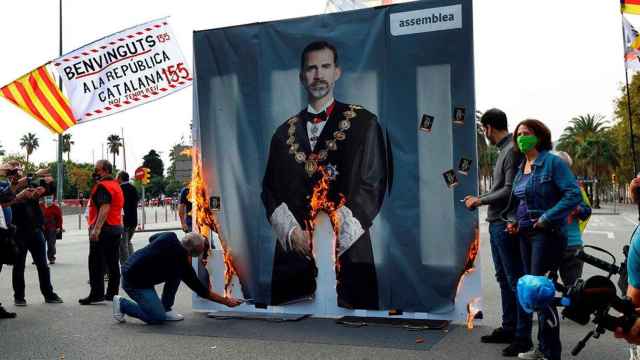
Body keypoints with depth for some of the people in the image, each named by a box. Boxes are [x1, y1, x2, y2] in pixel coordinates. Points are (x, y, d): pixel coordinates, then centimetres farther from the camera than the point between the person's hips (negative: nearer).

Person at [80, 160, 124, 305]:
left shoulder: (103, 186, -12)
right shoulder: (116, 185, 18)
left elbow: (105, 208, -24)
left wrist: (96, 228, -29)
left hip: (103, 229, -9)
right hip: (116, 228, 9)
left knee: (96, 263, -5)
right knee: (113, 262, 10)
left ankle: (96, 294, -5)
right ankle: (112, 293, 13)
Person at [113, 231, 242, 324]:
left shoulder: (170, 237, -5)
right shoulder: (182, 262, -21)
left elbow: (152, 238, 20)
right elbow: (200, 290, -12)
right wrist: (226, 301, -5)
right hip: (135, 281, -9)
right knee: (158, 318, -11)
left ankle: (166, 309, 11)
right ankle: (122, 304, 3)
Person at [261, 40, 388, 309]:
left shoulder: (364, 124, 3)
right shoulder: (284, 132, 13)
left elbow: (372, 186, -4)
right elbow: (270, 190, 10)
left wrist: (333, 236, -11)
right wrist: (293, 233, -6)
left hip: (346, 250, -2)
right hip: (293, 251, 3)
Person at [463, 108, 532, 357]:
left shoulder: (512, 150, -14)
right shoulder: (503, 150, 14)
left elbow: (510, 191, -20)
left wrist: (480, 200, -11)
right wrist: (479, 200, 18)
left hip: (506, 225, -10)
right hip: (496, 224, 10)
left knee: (516, 280, -3)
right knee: (503, 279, 16)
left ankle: (523, 337, 4)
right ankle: (508, 328, 27)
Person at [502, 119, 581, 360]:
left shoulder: (552, 162, -10)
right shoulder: (521, 168, 13)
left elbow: (574, 195, -18)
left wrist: (546, 219, -21)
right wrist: (514, 220, 7)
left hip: (547, 234, -8)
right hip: (526, 235, 8)